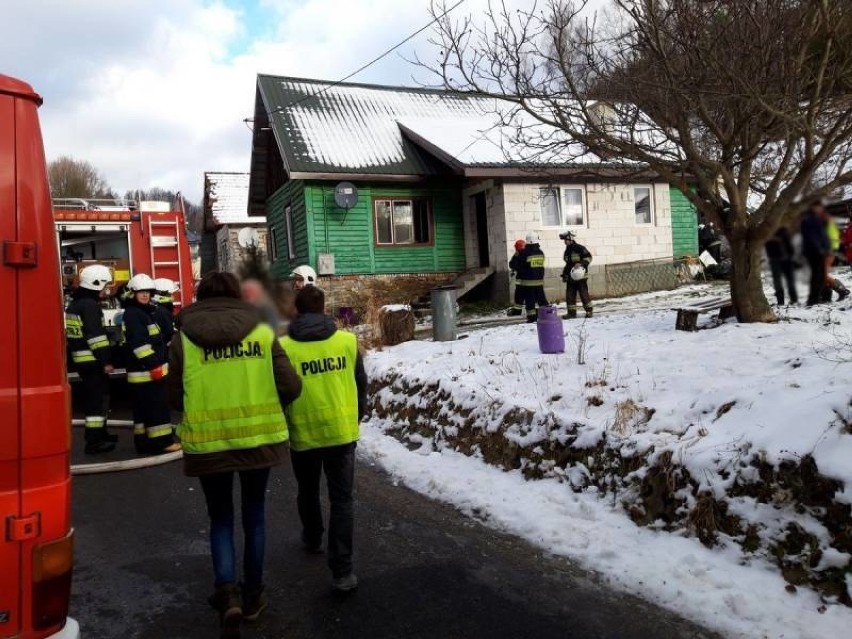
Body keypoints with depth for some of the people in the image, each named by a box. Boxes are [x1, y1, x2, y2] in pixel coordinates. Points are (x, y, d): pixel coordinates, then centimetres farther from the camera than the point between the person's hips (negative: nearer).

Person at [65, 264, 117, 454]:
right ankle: (94, 441, -6)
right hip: (92, 361, -10)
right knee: (97, 398, -7)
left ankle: (99, 433, 29)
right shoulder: (90, 305, -16)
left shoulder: (75, 303, 16)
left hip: (82, 360, 10)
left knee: (94, 397, 19)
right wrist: (106, 360, -19)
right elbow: (96, 336, -21)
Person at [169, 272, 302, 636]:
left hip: (208, 442, 0)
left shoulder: (184, 339, -5)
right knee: (254, 515, 19)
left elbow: (175, 399, 0)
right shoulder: (262, 333, -5)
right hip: (259, 438, 1)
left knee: (220, 519, 18)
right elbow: (291, 387, -6)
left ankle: (227, 594, 1)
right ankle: (252, 596, 29)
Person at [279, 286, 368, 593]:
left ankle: (312, 539, 47)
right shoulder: (348, 340, -4)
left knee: (308, 492, 24)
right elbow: (361, 384, 6)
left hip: (304, 433, 0)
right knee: (341, 500, 6)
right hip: (342, 431, 0)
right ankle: (342, 571, 4)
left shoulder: (283, 347, -10)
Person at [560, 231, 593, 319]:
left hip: (580, 276, -7)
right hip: (570, 277, 7)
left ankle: (589, 311, 8)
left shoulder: (579, 248, -7)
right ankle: (571, 312, 9)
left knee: (584, 294, -4)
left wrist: (581, 263, -24)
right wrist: (564, 274, 22)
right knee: (569, 295, 3)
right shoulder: (567, 251, 17)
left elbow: (588, 257, -10)